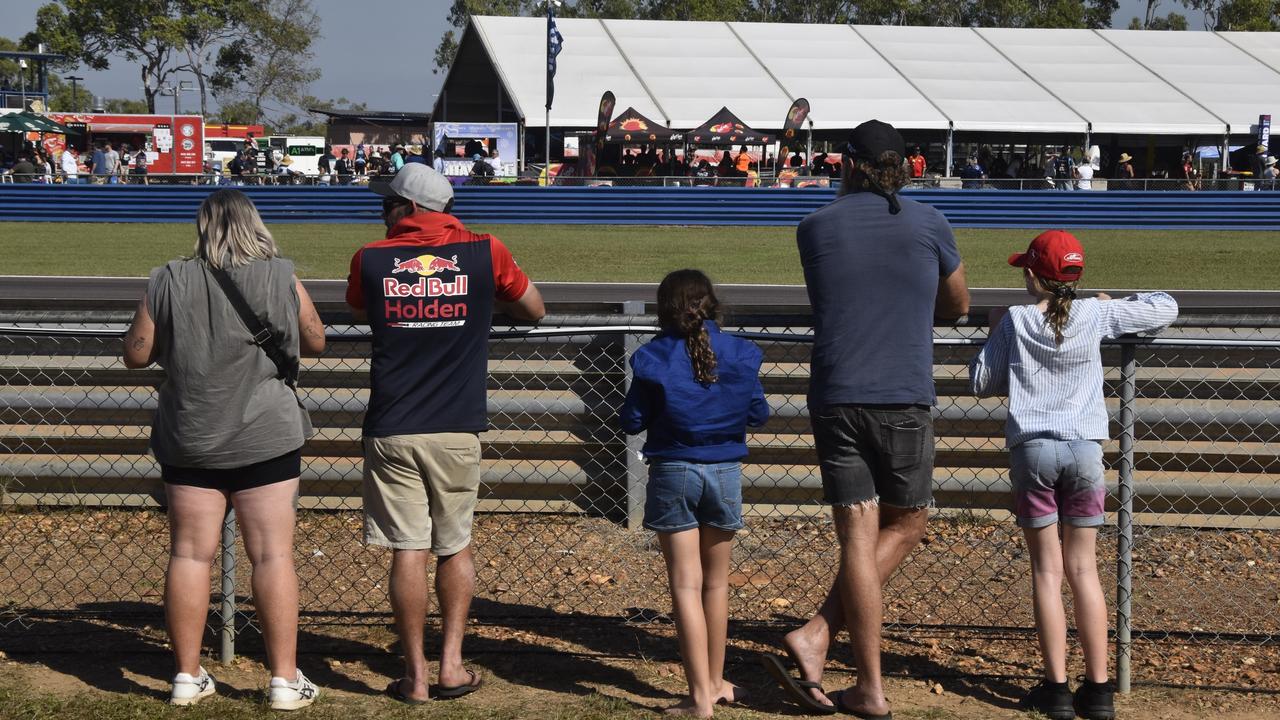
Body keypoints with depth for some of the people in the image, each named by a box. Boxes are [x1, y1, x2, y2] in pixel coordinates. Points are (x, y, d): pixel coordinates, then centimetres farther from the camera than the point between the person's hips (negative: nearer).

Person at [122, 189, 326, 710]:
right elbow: (315, 342, 6)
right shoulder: (281, 279, -6)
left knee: (189, 554, 8)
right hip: (264, 436, -1)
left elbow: (136, 354, 1)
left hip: (189, 439, 1)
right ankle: (284, 679, 4)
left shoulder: (170, 283, -5)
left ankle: (187, 676, 13)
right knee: (272, 554, 2)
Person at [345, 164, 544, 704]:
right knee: (454, 548, 14)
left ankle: (415, 676, 4)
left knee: (407, 550, 2)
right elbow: (534, 311, 14)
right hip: (457, 431, 1)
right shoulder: (484, 253, -2)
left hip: (392, 432, -1)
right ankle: (451, 665, 11)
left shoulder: (371, 260, -1)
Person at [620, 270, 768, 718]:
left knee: (686, 584, -2)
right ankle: (716, 683, 30)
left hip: (672, 474, -2)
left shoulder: (653, 359, -9)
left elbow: (632, 421, -6)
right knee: (716, 583, 17)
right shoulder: (739, 354, -4)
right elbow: (758, 413, 4)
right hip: (725, 473, 3)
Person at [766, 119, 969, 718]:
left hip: (834, 399, 2)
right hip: (904, 400, -2)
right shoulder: (927, 224, 3)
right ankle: (816, 636, -1)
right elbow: (957, 305, 18)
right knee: (904, 526, 14)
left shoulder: (814, 228, 6)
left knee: (858, 537, 3)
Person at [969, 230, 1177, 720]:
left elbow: (980, 384, 5)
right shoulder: (1096, 315, 3)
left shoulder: (1015, 320, 0)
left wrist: (994, 335, 20)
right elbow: (1165, 308, 11)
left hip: (1032, 449, -1)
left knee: (1046, 570, 4)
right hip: (1085, 448, 1)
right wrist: (1112, 306, 26)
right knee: (1083, 568, 8)